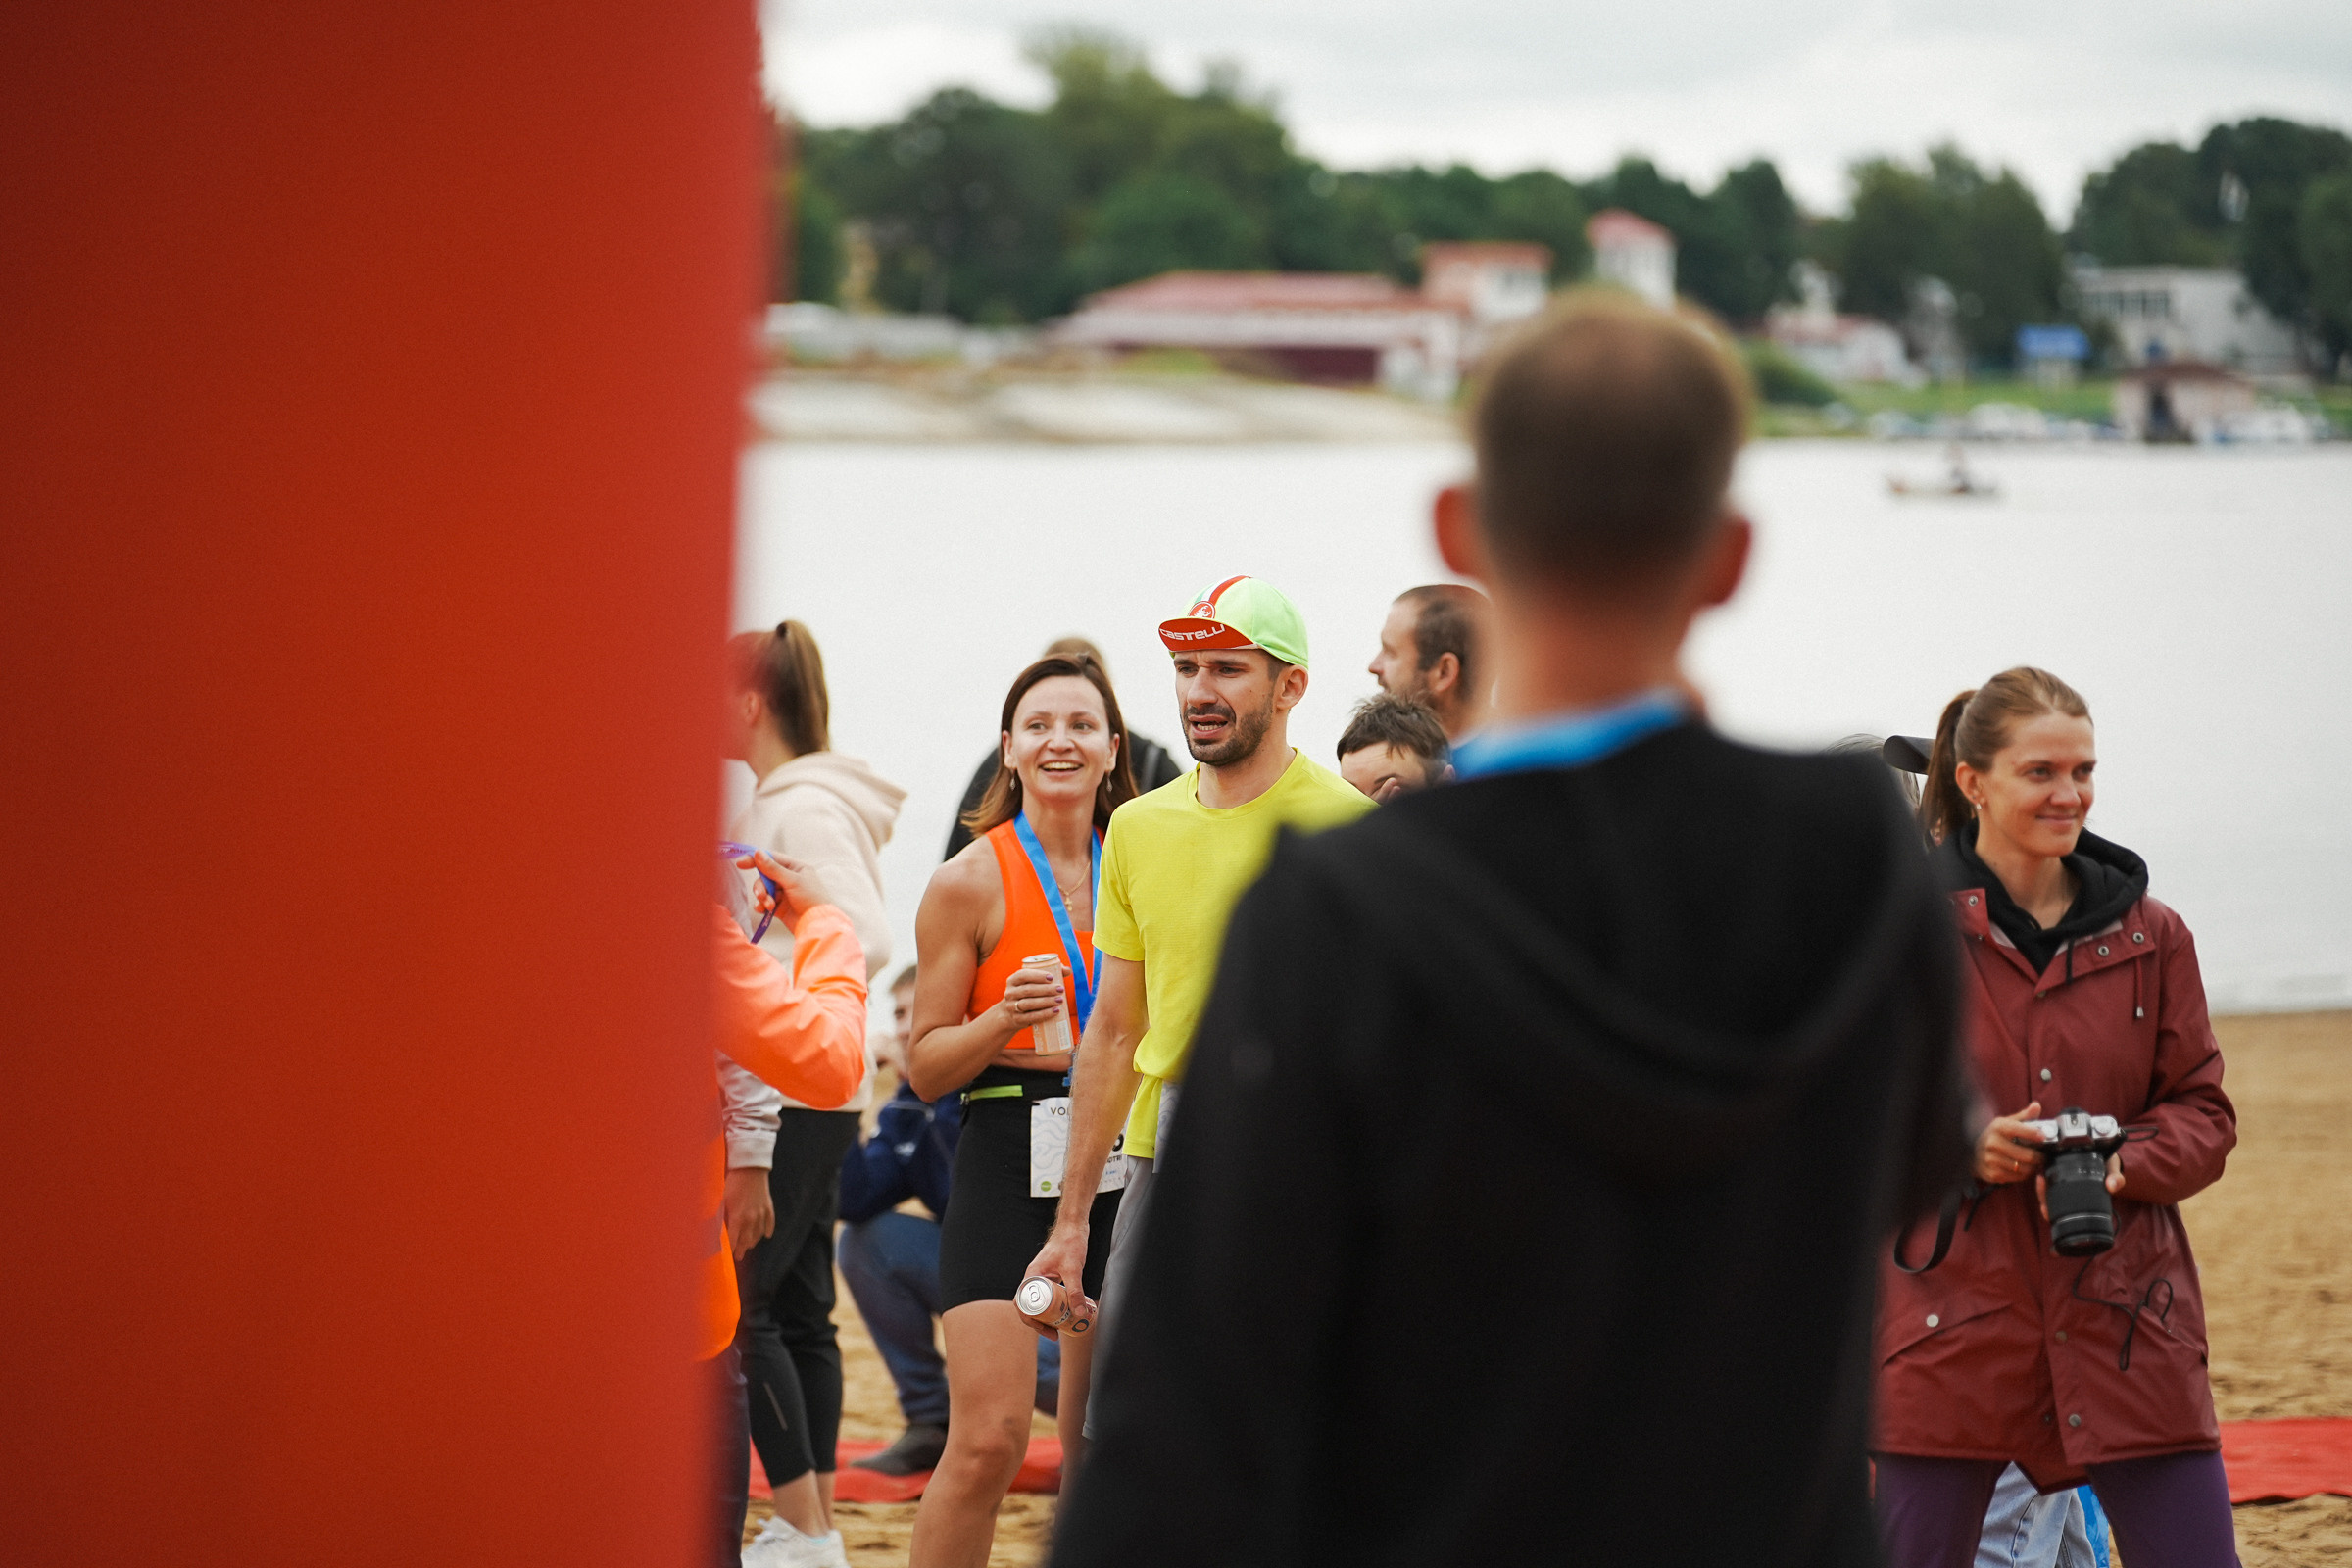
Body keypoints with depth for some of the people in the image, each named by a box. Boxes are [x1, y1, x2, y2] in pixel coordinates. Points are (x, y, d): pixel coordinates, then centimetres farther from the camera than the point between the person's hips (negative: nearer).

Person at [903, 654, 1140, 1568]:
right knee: (989, 1440, -14)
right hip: (1008, 1157, -4)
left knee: (1100, 1445, 6)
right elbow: (925, 1066, -2)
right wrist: (1003, 1022, -18)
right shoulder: (972, 882, -3)